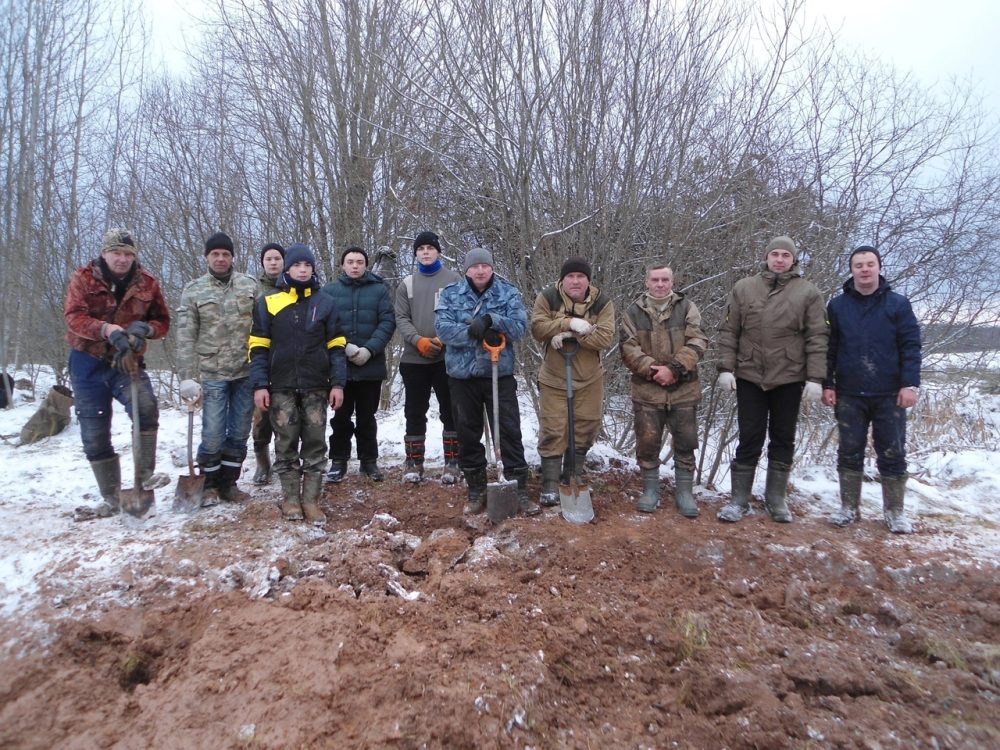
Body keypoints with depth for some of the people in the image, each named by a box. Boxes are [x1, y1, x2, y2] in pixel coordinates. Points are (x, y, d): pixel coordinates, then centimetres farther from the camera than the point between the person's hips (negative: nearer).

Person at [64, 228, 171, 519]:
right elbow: (73, 316, -16)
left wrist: (145, 328, -17)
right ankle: (111, 498, 18)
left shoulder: (147, 283, 1)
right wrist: (107, 329, -35)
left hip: (127, 362, 0)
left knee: (146, 408, -31)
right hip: (88, 364, 1)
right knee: (94, 436, 5)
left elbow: (163, 321, 7)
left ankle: (146, 474, -17)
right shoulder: (83, 278, -3)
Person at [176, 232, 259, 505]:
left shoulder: (249, 286, 5)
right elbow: (186, 337, -2)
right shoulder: (194, 290, 2)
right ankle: (208, 485, 18)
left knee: (239, 433, 9)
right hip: (212, 375, -2)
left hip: (247, 373, 2)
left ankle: (228, 483, 24)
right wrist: (188, 378, -8)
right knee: (213, 435, -1)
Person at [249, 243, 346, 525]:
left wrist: (338, 383, -2)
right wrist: (260, 384, -5)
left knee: (315, 444, 3)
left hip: (316, 387, 1)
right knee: (286, 445, 6)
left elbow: (336, 346, 6)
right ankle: (290, 499, 17)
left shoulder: (326, 303, 6)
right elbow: (258, 347, 3)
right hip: (281, 388, 0)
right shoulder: (268, 302, 3)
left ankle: (311, 500, 11)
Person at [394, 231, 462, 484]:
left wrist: (444, 339, -15)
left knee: (450, 412, 3)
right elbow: (401, 319, 4)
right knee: (415, 413, 7)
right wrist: (418, 340, -13)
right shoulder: (407, 284, 12)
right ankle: (414, 463, 17)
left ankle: (452, 463, 12)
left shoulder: (453, 279, 4)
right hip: (414, 359, 2)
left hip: (447, 357, -2)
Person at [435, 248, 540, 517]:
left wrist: (490, 320, -24)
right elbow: (443, 328, -12)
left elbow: (520, 326, -10)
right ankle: (476, 492, 23)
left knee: (509, 432, 1)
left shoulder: (508, 292, 1)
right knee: (468, 435, 9)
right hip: (462, 375, 1)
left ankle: (520, 490, 10)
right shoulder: (450, 293, 2)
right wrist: (476, 332, -23)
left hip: (499, 374, -1)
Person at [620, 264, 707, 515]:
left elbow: (697, 343, -7)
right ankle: (650, 489, 22)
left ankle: (684, 491, 20)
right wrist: (652, 369, -17)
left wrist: (674, 368, -18)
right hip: (647, 390, 0)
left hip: (683, 389, 0)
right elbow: (628, 348, -4)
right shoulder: (633, 312, 4)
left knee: (685, 443, 7)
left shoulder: (687, 308, 3)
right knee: (647, 442, 6)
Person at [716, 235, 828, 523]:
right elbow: (729, 332, 4)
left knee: (783, 440, 10)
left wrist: (816, 378, -8)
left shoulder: (808, 292, 1)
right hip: (749, 376, 0)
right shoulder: (743, 288, 4)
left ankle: (776, 499, 22)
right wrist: (726, 368, -3)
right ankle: (739, 500, 13)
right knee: (749, 440, 4)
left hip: (789, 379, 0)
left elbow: (817, 339, -2)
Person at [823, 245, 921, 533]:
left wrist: (910, 384, -10)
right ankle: (848, 507, 17)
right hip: (849, 395, 1)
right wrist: (827, 385, -1)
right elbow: (829, 349, 5)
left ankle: (894, 511, 16)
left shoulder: (898, 304, 1)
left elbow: (911, 346, -2)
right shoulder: (837, 306, 4)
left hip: (889, 395, -1)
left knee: (892, 455, 5)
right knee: (849, 453, 7)